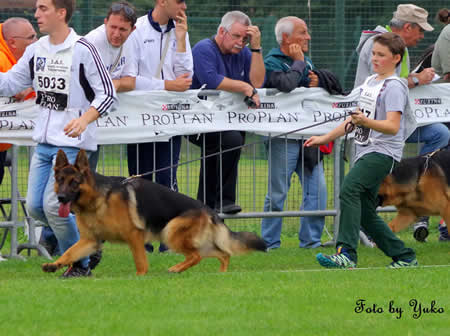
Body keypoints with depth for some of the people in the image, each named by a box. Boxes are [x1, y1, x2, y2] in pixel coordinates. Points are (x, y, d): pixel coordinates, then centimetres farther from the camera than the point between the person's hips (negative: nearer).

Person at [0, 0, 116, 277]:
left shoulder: (82, 50, -11)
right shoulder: (36, 51, 9)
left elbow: (108, 93, -12)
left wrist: (85, 119, -28)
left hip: (72, 144, -7)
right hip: (44, 142, 7)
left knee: (53, 207, -13)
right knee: (35, 207, 4)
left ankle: (80, 265, 5)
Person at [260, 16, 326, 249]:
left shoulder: (306, 62, 17)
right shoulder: (272, 63, -7)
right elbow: (287, 84, -27)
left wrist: (315, 86, 2)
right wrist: (298, 62, -11)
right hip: (283, 137, -7)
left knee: (317, 188, 1)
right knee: (277, 192, -2)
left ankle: (310, 239, 8)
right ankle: (270, 243, 5)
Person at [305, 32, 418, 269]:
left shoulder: (394, 87, -8)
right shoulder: (369, 82, 19)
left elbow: (392, 126, -19)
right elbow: (355, 119, 28)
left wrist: (365, 122, -34)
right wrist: (325, 138, 26)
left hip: (383, 152, -10)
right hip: (365, 152, 10)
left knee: (349, 189, -28)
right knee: (365, 213, 9)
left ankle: (346, 254, -37)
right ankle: (404, 257, 19)